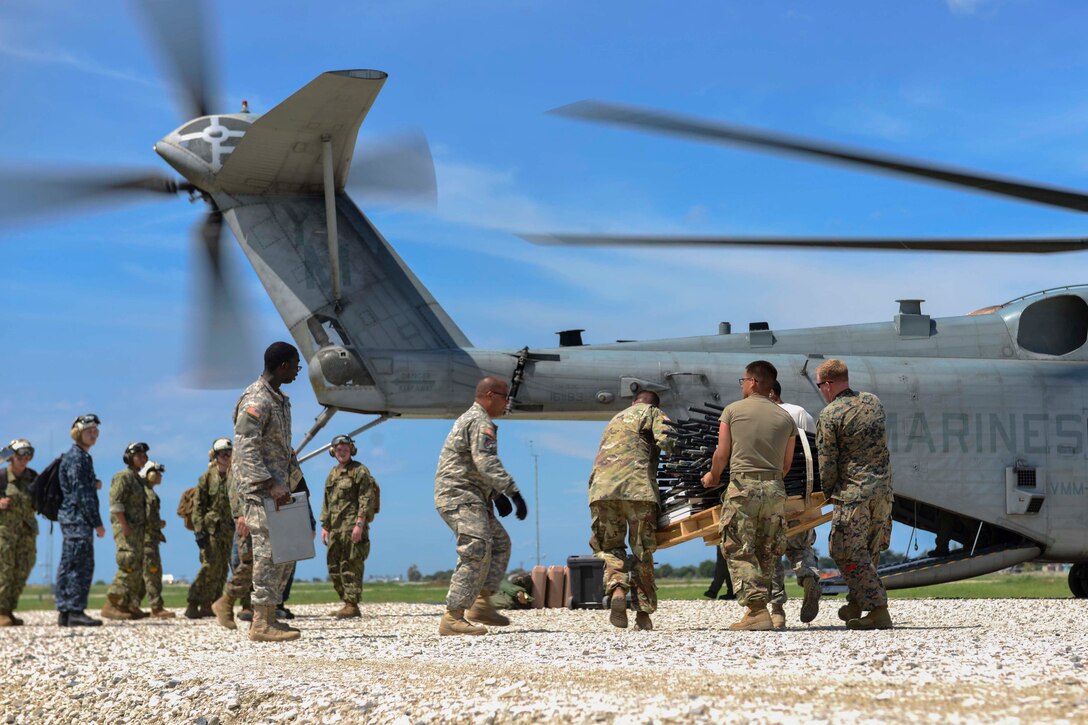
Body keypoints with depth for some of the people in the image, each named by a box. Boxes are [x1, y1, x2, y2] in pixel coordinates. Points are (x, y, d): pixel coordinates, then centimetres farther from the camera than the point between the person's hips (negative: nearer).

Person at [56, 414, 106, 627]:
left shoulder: (82, 457, 19)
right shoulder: (77, 457, -12)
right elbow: (81, 493, -17)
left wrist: (94, 485, 6)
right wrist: (97, 523, -16)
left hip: (70, 519, 10)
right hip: (77, 519, -10)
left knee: (68, 566, 9)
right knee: (82, 565, -11)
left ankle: (64, 612, 10)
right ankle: (75, 611, -13)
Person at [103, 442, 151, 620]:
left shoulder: (138, 479, 20)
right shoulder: (123, 477, -9)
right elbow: (115, 503, -18)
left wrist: (143, 528, 18)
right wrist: (125, 526, -23)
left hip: (138, 530, 10)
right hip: (126, 529, -10)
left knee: (137, 569, 9)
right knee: (129, 567, -17)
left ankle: (130, 606, 13)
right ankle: (111, 606, -18)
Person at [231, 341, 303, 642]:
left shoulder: (280, 400, 16)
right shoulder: (256, 402, -15)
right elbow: (245, 449, -22)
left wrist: (290, 480, 17)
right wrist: (270, 485, -26)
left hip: (277, 486, 10)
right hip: (259, 487, -10)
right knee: (269, 551, -11)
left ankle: (269, 616, 15)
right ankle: (261, 624, -10)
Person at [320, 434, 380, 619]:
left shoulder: (360, 471, -3)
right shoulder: (332, 474, 20)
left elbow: (367, 498, -12)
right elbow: (326, 502, 23)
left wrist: (359, 524, -19)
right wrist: (324, 526, 16)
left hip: (352, 526, -8)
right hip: (335, 527, 8)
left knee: (350, 566, -10)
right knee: (334, 567, 7)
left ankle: (352, 605, -11)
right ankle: (347, 603, 14)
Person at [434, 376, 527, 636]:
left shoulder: (469, 419, 23)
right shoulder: (480, 422, -11)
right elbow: (486, 463, -25)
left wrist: (497, 495, 21)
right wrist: (514, 492, -28)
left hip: (471, 497, 11)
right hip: (459, 495, -11)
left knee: (500, 544, 17)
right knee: (477, 551, -19)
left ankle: (481, 603, 11)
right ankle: (452, 617, -24)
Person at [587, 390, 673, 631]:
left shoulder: (615, 419, 35)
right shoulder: (652, 413, 17)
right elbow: (666, 440, -3)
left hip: (601, 486, 4)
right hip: (637, 485, -4)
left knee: (609, 546, 11)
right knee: (642, 550, 5)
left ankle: (617, 588, -18)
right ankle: (644, 612, 2)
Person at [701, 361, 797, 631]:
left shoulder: (733, 410, 2)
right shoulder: (785, 418, 11)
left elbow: (722, 454, 4)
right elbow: (786, 464, 14)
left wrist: (713, 476, 24)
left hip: (742, 487, -4)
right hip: (774, 488, 4)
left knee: (739, 552, -3)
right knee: (765, 554, 11)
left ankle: (757, 611, -16)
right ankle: (758, 608, 10)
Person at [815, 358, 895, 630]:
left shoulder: (829, 416, -10)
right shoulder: (873, 402, 9)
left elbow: (827, 462, -7)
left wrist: (829, 493, 8)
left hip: (854, 490, -7)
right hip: (883, 488, 7)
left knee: (846, 551, -2)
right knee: (870, 549, 16)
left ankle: (878, 610, -7)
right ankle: (856, 603, 26)